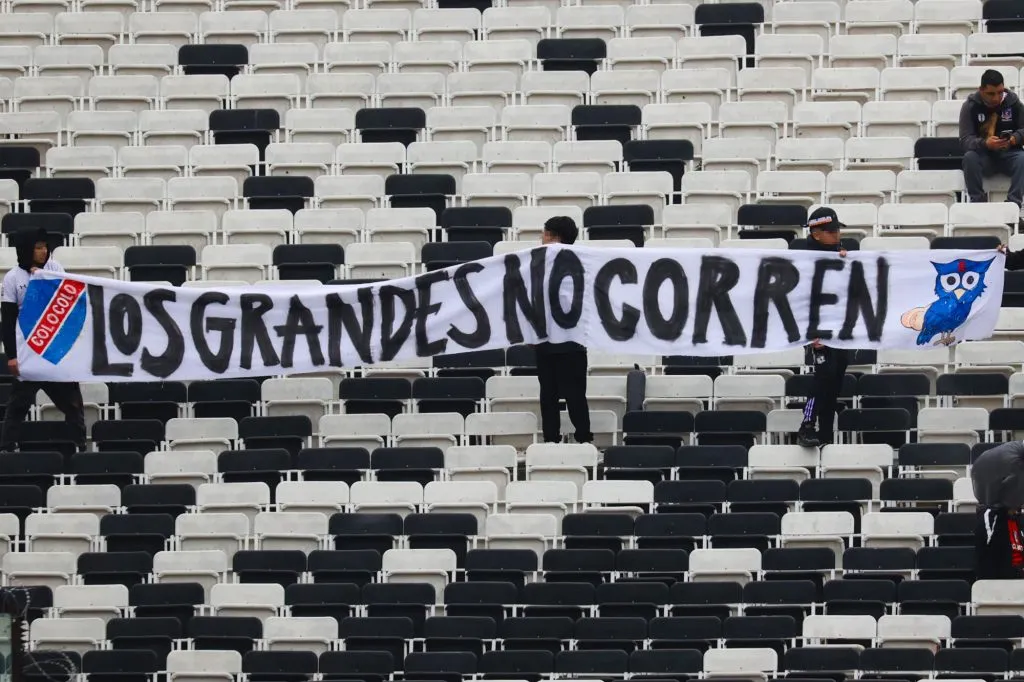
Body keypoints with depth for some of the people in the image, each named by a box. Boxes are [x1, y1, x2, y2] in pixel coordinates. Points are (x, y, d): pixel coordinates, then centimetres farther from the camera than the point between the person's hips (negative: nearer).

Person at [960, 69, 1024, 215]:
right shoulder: (970, 106, -8)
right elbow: (965, 140, -15)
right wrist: (985, 143, -36)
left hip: (1008, 154, 0)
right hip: (983, 155, 0)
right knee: (969, 157, -34)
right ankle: (978, 203, -29)